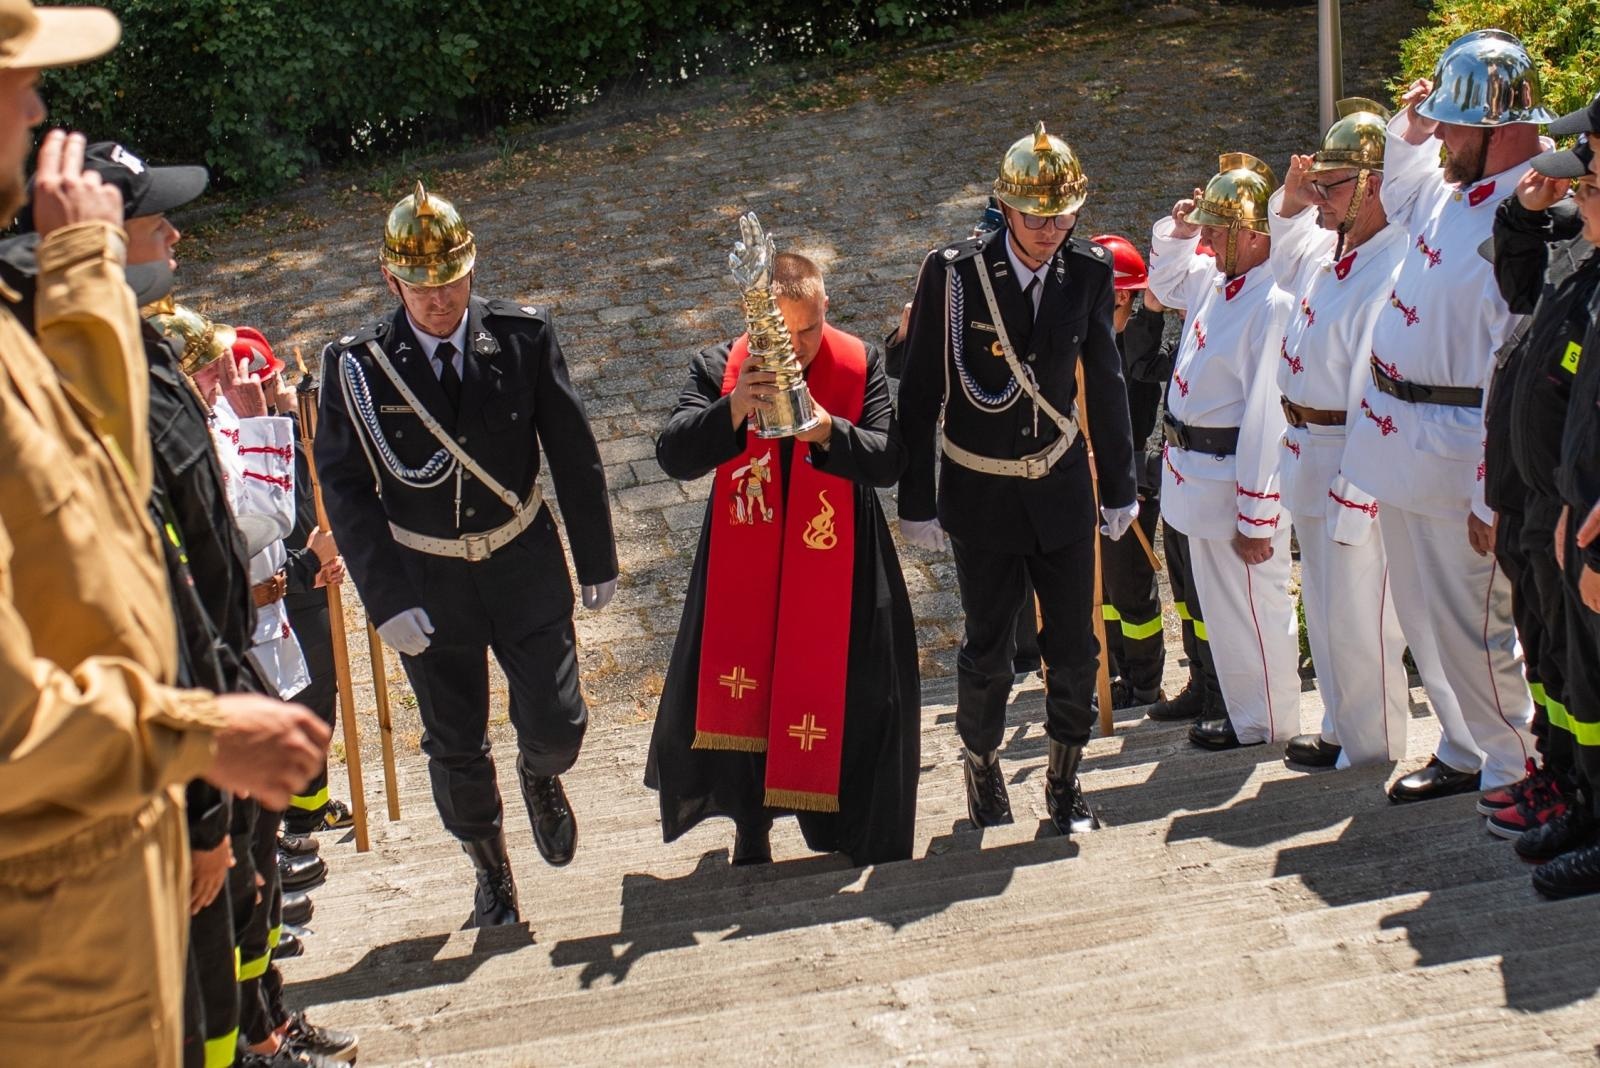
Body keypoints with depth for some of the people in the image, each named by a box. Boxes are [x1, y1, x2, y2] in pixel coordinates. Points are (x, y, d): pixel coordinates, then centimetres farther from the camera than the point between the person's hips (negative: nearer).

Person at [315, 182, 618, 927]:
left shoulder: (524, 336, -10)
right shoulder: (356, 364, -13)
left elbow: (574, 453, -1)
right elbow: (344, 487, -9)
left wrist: (597, 559, 3)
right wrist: (387, 599, -16)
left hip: (525, 564, 0)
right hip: (425, 577, 0)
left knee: (556, 726, 2)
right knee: (455, 747, 11)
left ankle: (539, 775, 40)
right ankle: (489, 870, 36)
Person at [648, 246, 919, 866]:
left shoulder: (860, 366, -5)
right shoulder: (717, 369, -6)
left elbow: (889, 461, -12)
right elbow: (674, 457, -16)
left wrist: (827, 432, -30)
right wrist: (732, 409, -32)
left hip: (838, 567, 0)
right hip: (744, 567, 0)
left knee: (853, 702, 8)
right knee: (739, 698, 2)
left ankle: (855, 831, 31)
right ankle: (750, 826, 25)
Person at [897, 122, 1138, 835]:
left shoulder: (1089, 271, -4)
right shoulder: (953, 273, -13)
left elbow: (1105, 384, 7)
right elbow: (919, 395, -8)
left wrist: (1119, 488, 10)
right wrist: (916, 503, -7)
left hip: (1062, 488, 3)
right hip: (980, 495, -2)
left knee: (1075, 648, 6)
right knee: (989, 650, 7)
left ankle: (1065, 778, 26)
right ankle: (982, 769, 32)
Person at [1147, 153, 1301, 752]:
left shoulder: (1273, 303, -24)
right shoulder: (1213, 280, 4)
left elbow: (1267, 420, -25)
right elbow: (1166, 283, 30)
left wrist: (1256, 518, -23)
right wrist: (1177, 231, 8)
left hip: (1235, 475, -9)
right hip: (1198, 471, 9)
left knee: (1249, 605, 6)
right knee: (1219, 600, 20)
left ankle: (1266, 722, 22)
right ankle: (1243, 705, 35)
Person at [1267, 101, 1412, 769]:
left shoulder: (1393, 269, -23)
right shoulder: (1322, 247, 5)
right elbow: (1281, 265, 30)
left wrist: (1356, 487, -24)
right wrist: (1289, 204, 11)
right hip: (1306, 450, 9)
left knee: (1357, 615, 2)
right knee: (1324, 607, 20)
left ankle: (1373, 748, 18)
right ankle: (1340, 728, 35)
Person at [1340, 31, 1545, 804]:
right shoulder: (1449, 187, 6)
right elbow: (1399, 196, 33)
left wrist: (1494, 494, -23)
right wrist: (1407, 129, 14)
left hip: (1456, 455, -9)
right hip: (1403, 441, 9)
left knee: (1469, 624, 1)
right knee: (1423, 616, 19)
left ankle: (1512, 774, 19)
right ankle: (1462, 750, 35)